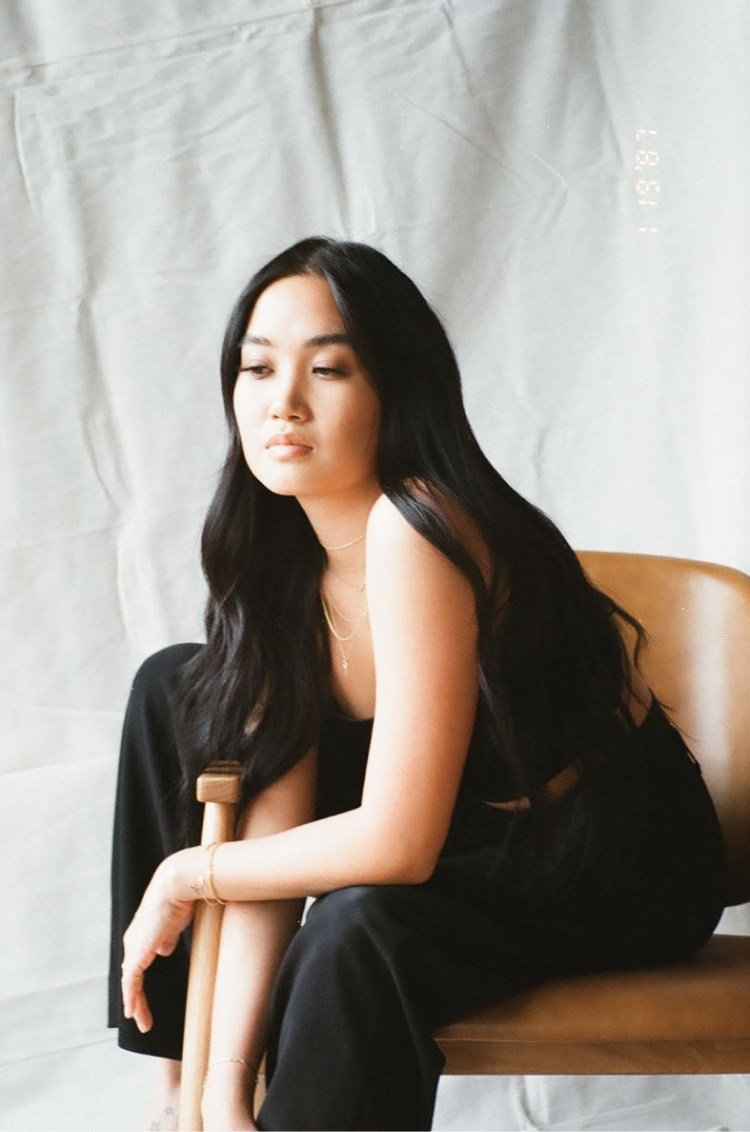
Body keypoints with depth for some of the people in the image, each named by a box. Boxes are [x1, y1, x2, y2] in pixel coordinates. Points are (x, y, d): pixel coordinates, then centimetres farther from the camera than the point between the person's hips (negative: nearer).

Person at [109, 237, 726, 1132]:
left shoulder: (413, 529, -28)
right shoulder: (284, 558, -4)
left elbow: (396, 844, -30)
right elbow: (275, 824, -11)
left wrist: (186, 876, -14)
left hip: (618, 866, -9)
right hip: (475, 838, 9)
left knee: (356, 932, -38)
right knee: (178, 689, 5)